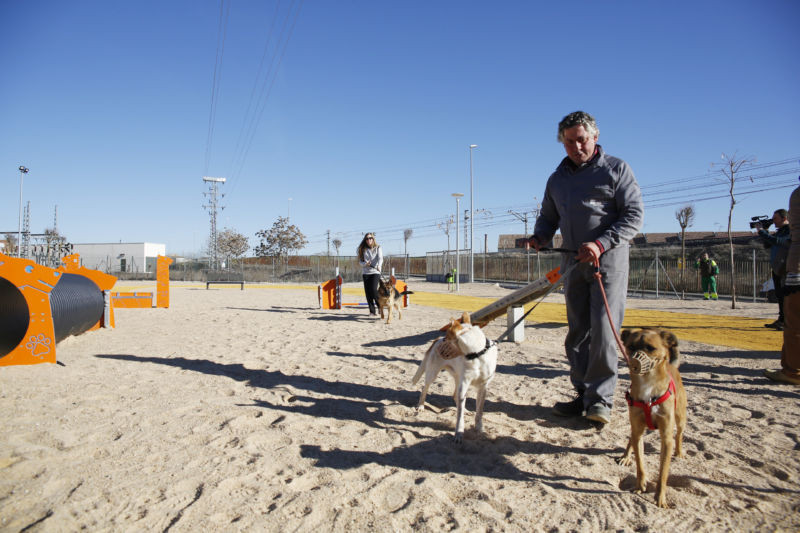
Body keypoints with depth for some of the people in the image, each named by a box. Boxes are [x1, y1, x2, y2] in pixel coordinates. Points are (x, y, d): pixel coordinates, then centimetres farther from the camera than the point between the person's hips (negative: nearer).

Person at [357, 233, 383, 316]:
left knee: (373, 290, -18)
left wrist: (379, 265, -30)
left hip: (375, 272, -3)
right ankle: (372, 311, 9)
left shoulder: (378, 248, 5)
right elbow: (360, 261, 9)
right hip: (365, 273, 3)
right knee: (368, 293, -1)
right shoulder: (363, 249, 11)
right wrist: (365, 264, -14)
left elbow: (380, 258, -10)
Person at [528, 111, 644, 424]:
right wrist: (540, 236, -1)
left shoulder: (615, 169, 1)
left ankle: (600, 398, -1)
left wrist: (600, 244, -20)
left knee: (602, 329, -11)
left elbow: (634, 215, -6)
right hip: (573, 261, 5)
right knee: (577, 331, 7)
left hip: (608, 258, -5)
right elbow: (548, 216, 22)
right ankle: (583, 394, 16)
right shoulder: (557, 178, 16)